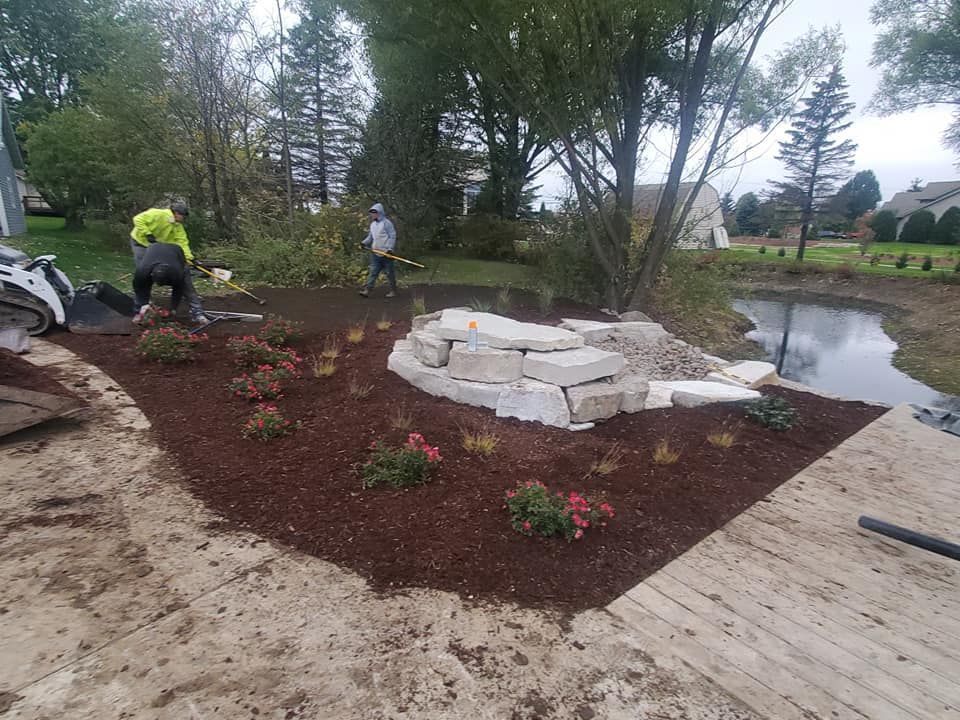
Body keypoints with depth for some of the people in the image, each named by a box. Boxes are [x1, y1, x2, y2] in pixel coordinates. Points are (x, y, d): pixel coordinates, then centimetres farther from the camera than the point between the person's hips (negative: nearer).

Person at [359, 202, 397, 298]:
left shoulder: (386, 223, -8)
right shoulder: (373, 224, 15)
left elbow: (393, 236, -11)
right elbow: (370, 236, 21)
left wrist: (390, 248, -19)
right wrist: (365, 243, 4)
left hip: (386, 253, -6)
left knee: (389, 273, 4)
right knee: (373, 272, 1)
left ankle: (393, 291, 15)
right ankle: (367, 290, -3)